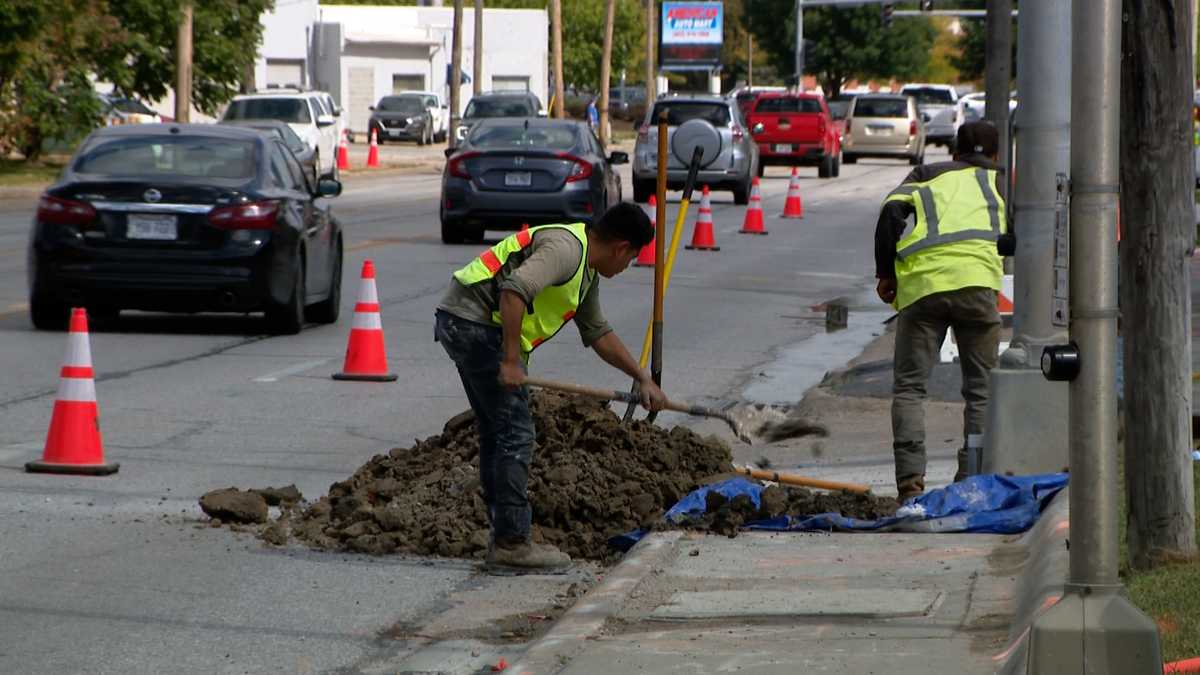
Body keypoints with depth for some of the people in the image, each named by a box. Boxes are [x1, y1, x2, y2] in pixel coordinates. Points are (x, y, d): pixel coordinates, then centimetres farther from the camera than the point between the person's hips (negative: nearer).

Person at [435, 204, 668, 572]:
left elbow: (598, 333, 31)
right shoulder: (566, 248, -15)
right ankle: (511, 544, -5)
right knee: (514, 435, -8)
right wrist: (511, 361, -26)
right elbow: (514, 289, -29)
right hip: (477, 323, -11)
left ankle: (506, 539, 20)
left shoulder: (587, 272, 19)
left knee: (496, 436, 15)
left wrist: (643, 379, 29)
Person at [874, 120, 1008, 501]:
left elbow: (892, 210, 9)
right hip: (976, 279, -1)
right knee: (981, 389, 10)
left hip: (920, 282, 1)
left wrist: (885, 273, 10)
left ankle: (910, 480, -8)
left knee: (909, 386, 6)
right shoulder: (999, 180, 25)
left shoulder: (925, 175, 26)